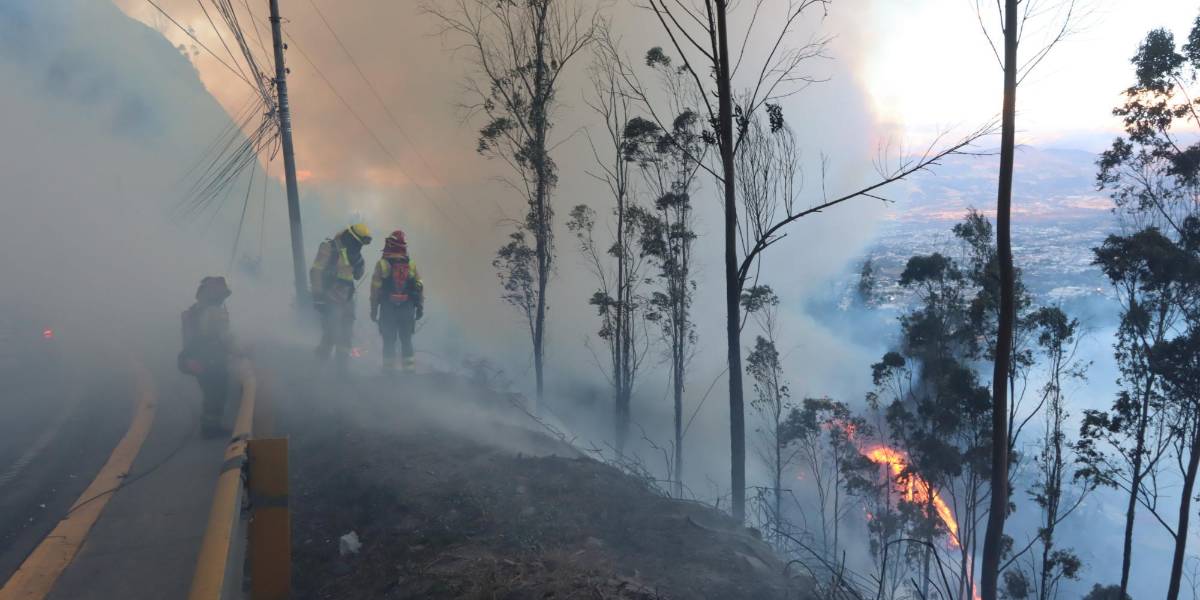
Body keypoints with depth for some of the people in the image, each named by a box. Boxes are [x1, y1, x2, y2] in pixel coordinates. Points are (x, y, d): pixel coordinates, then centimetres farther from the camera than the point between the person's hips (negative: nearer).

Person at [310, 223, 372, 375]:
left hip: (346, 299, 8)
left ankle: (342, 368, 18)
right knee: (331, 334, -8)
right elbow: (316, 272, -16)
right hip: (330, 300, -8)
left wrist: (359, 261, -2)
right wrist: (318, 296, -20)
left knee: (345, 335, 10)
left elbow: (358, 275, 18)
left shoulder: (351, 252, 12)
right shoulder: (330, 249, -12)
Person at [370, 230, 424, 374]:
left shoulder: (382, 264, -5)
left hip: (388, 309, -2)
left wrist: (374, 309, 2)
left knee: (389, 340, 4)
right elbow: (420, 287, 2)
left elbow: (375, 289, -5)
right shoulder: (411, 265, 2)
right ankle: (408, 367, 10)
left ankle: (389, 368, 3)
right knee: (406, 340, 11)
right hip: (407, 309, 2)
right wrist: (420, 307, 9)